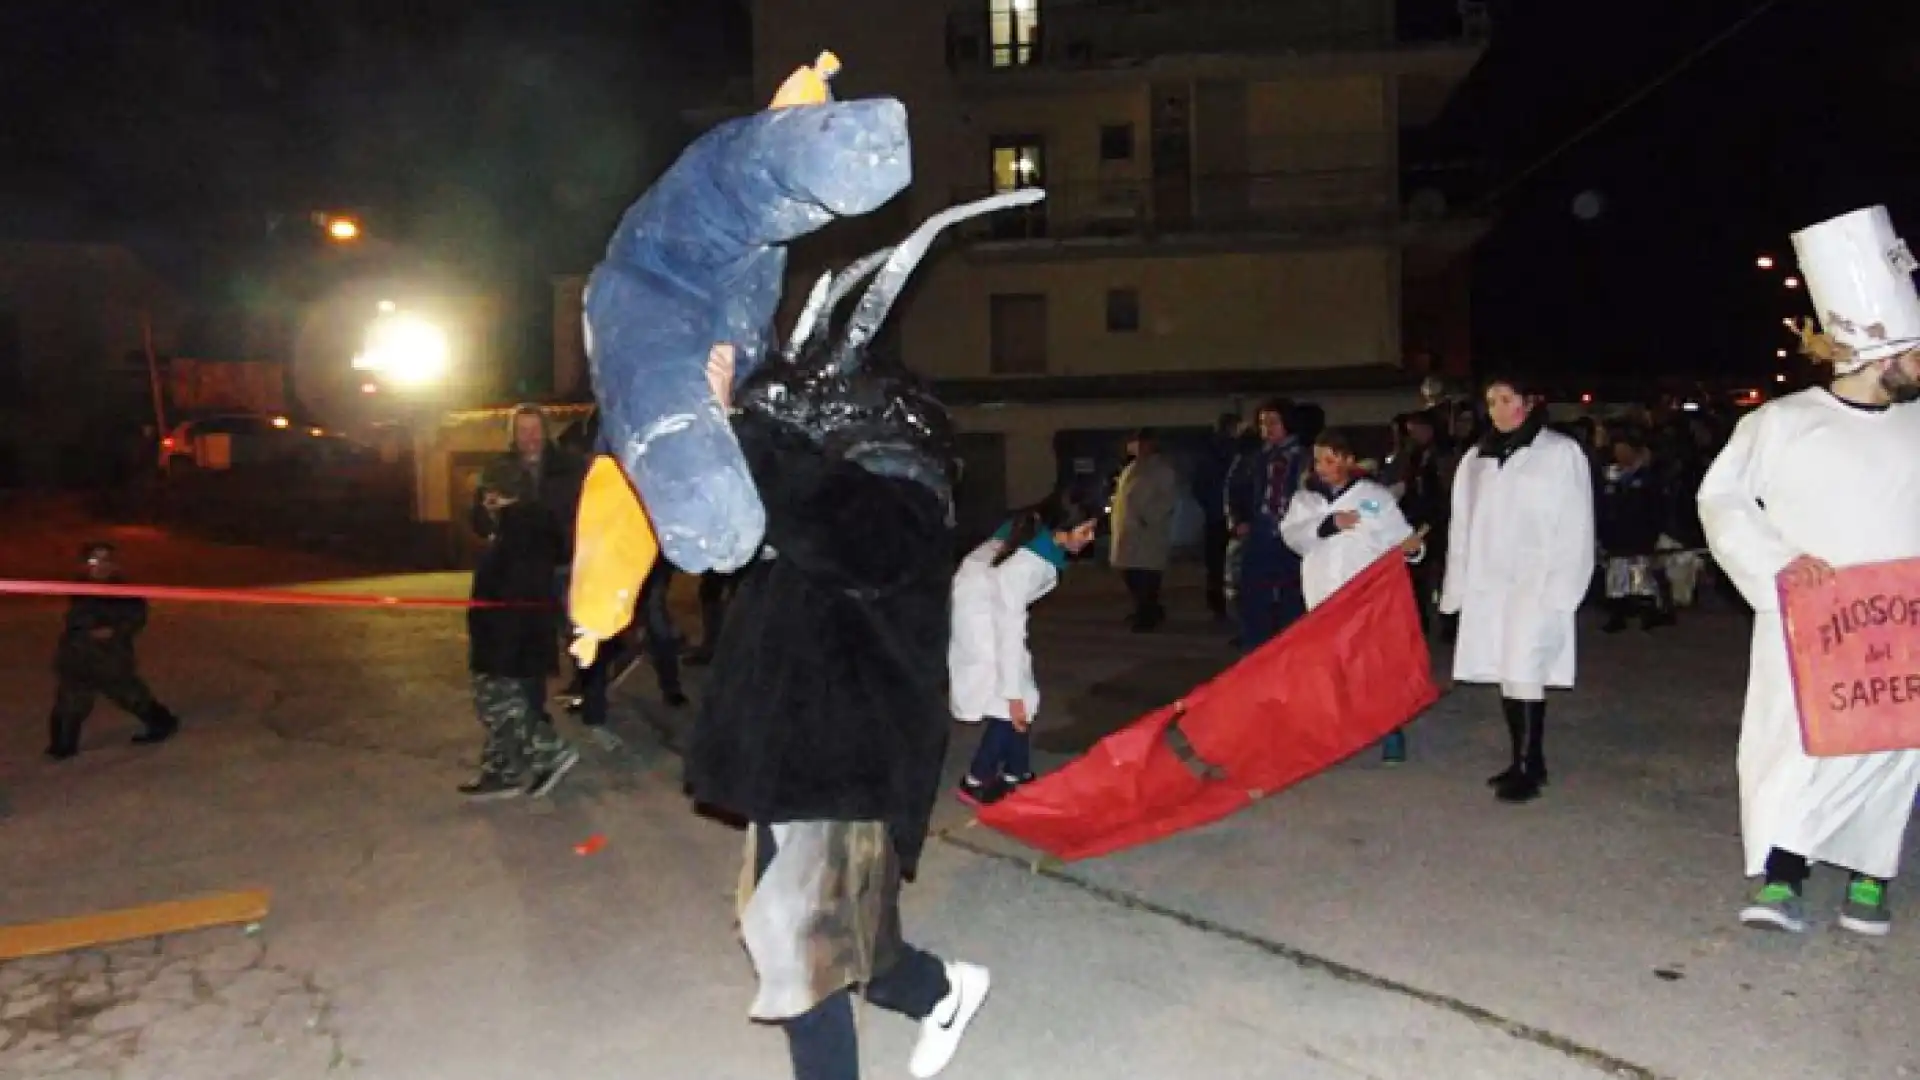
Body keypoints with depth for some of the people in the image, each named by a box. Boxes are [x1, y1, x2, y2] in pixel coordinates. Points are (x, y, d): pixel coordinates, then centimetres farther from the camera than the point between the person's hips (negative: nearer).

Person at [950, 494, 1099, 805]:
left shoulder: (1040, 537, -10)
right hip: (976, 615, -8)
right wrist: (1013, 694, -26)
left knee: (1023, 697, 7)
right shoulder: (1026, 562, -33)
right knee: (1009, 704, -9)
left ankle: (1016, 775, 18)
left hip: (997, 610, 8)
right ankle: (975, 782, 2)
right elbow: (1010, 626, -30)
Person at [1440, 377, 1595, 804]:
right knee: (1506, 673, 7)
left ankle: (1528, 767, -6)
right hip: (1488, 584, 5)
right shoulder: (1475, 459, 13)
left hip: (1536, 584, -5)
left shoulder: (1561, 453, 0)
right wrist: (1457, 585, 7)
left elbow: (1575, 526, -4)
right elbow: (1462, 525, 14)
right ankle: (1525, 761, 17)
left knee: (1524, 672, -13)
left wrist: (1560, 587, -12)